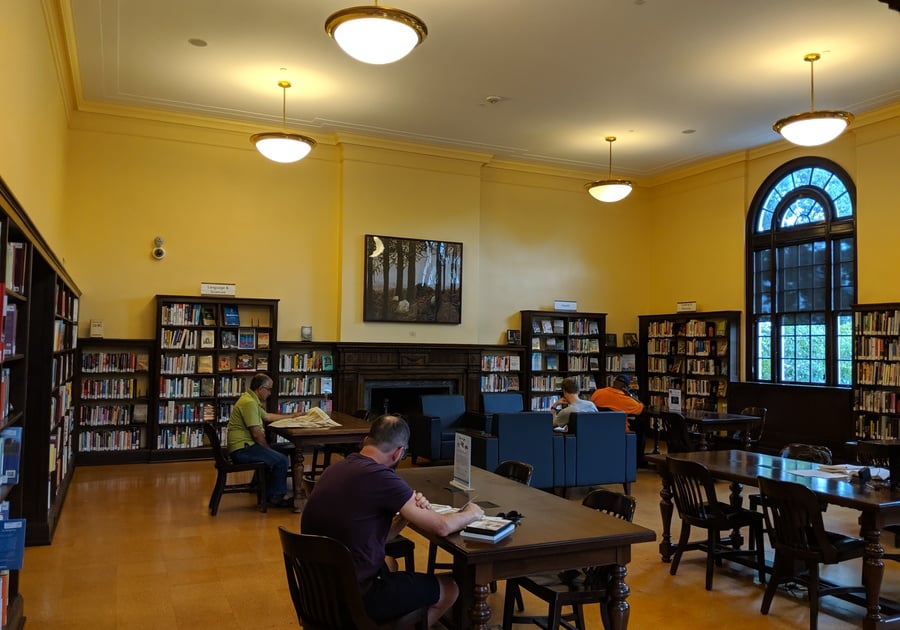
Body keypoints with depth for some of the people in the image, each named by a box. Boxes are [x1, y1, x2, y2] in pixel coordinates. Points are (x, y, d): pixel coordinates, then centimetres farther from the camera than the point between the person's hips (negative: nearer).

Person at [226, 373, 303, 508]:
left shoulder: (251, 399, 15)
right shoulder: (249, 403, -20)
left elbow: (267, 416, 28)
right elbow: (256, 434, -21)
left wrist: (292, 416, 31)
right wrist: (268, 449, -5)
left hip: (244, 445, 11)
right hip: (242, 449, -11)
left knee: (279, 454, 19)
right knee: (282, 460, -15)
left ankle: (268, 494, 19)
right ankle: (277, 497, 2)